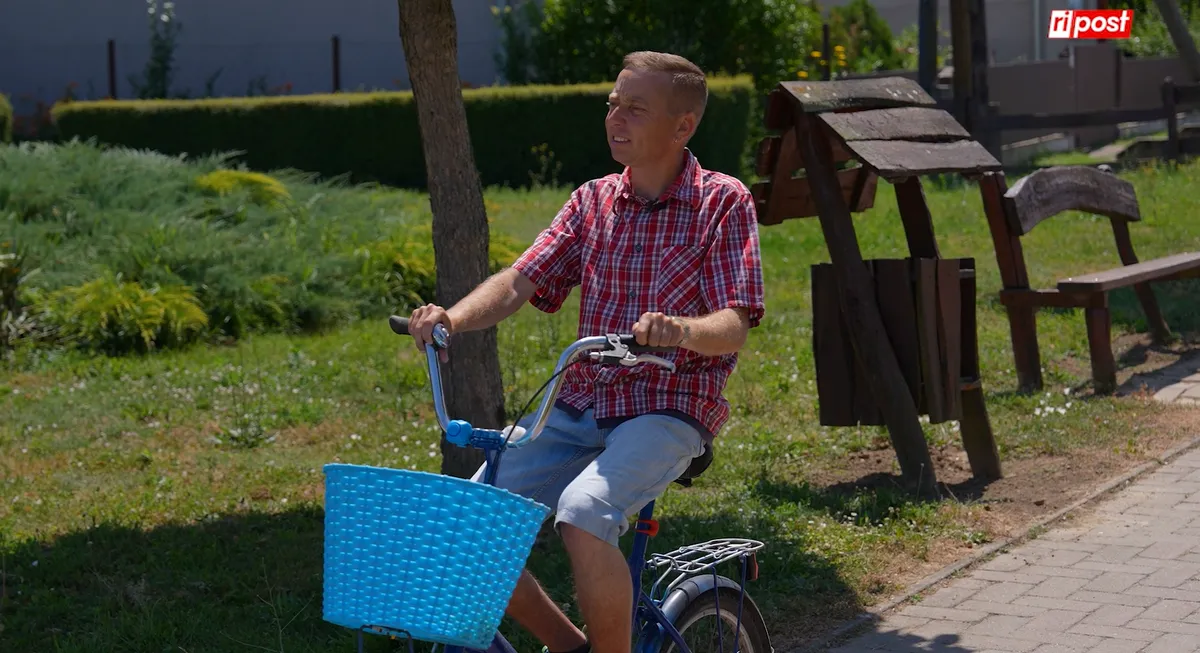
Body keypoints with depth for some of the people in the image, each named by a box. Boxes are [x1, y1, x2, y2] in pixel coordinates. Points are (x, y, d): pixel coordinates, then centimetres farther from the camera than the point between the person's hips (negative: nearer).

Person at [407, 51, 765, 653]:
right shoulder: (594, 202, 11)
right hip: (579, 408, 5)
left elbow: (734, 328, -11)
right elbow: (521, 280, 0)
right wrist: (454, 318, -20)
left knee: (582, 513, -33)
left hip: (668, 411, -5)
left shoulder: (723, 203, -2)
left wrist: (679, 330, -34)